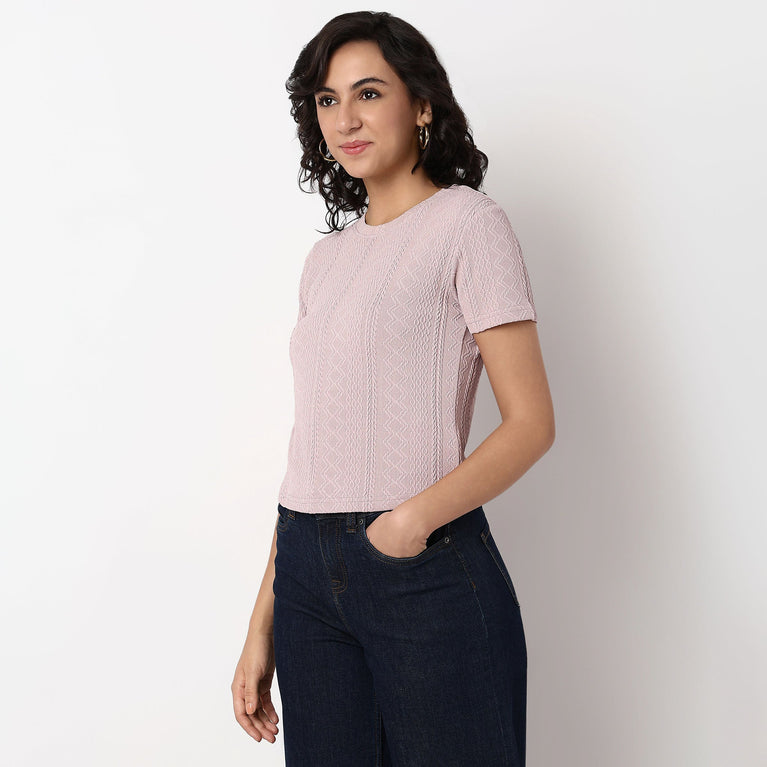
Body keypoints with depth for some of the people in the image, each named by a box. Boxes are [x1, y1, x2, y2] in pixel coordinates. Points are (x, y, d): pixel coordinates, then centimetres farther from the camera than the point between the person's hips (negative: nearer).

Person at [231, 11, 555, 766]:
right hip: (309, 572, 6)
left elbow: (531, 423, -9)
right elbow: (312, 449, 13)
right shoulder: (327, 257, 15)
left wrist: (417, 516, -23)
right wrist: (262, 625, 10)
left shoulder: (467, 222, -2)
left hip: (430, 571, -5)